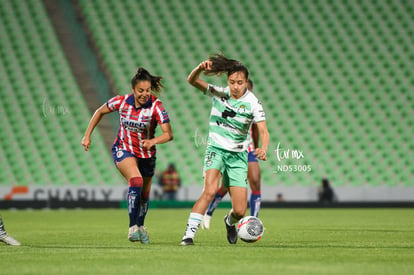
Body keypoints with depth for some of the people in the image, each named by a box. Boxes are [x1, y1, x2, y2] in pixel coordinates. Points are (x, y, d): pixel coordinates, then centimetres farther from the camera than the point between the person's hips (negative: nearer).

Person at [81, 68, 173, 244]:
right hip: (123, 150, -1)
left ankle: (140, 226, 42)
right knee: (136, 180, -30)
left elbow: (168, 134, -27)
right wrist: (87, 135, 3)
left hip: (146, 154, 2)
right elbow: (100, 112, 5)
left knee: (144, 194, 13)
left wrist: (153, 141, -46)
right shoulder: (121, 102, -14)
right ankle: (132, 228, -28)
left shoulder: (156, 106, -20)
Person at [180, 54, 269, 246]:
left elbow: (263, 131, -15)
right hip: (216, 149, -1)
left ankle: (230, 222, 35)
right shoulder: (218, 93, -6)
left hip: (238, 155, 1)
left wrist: (263, 149, -36)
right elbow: (192, 81, -15)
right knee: (210, 191, -29)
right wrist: (200, 69, -37)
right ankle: (189, 233, -26)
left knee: (240, 211, -3)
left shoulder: (253, 103, -9)